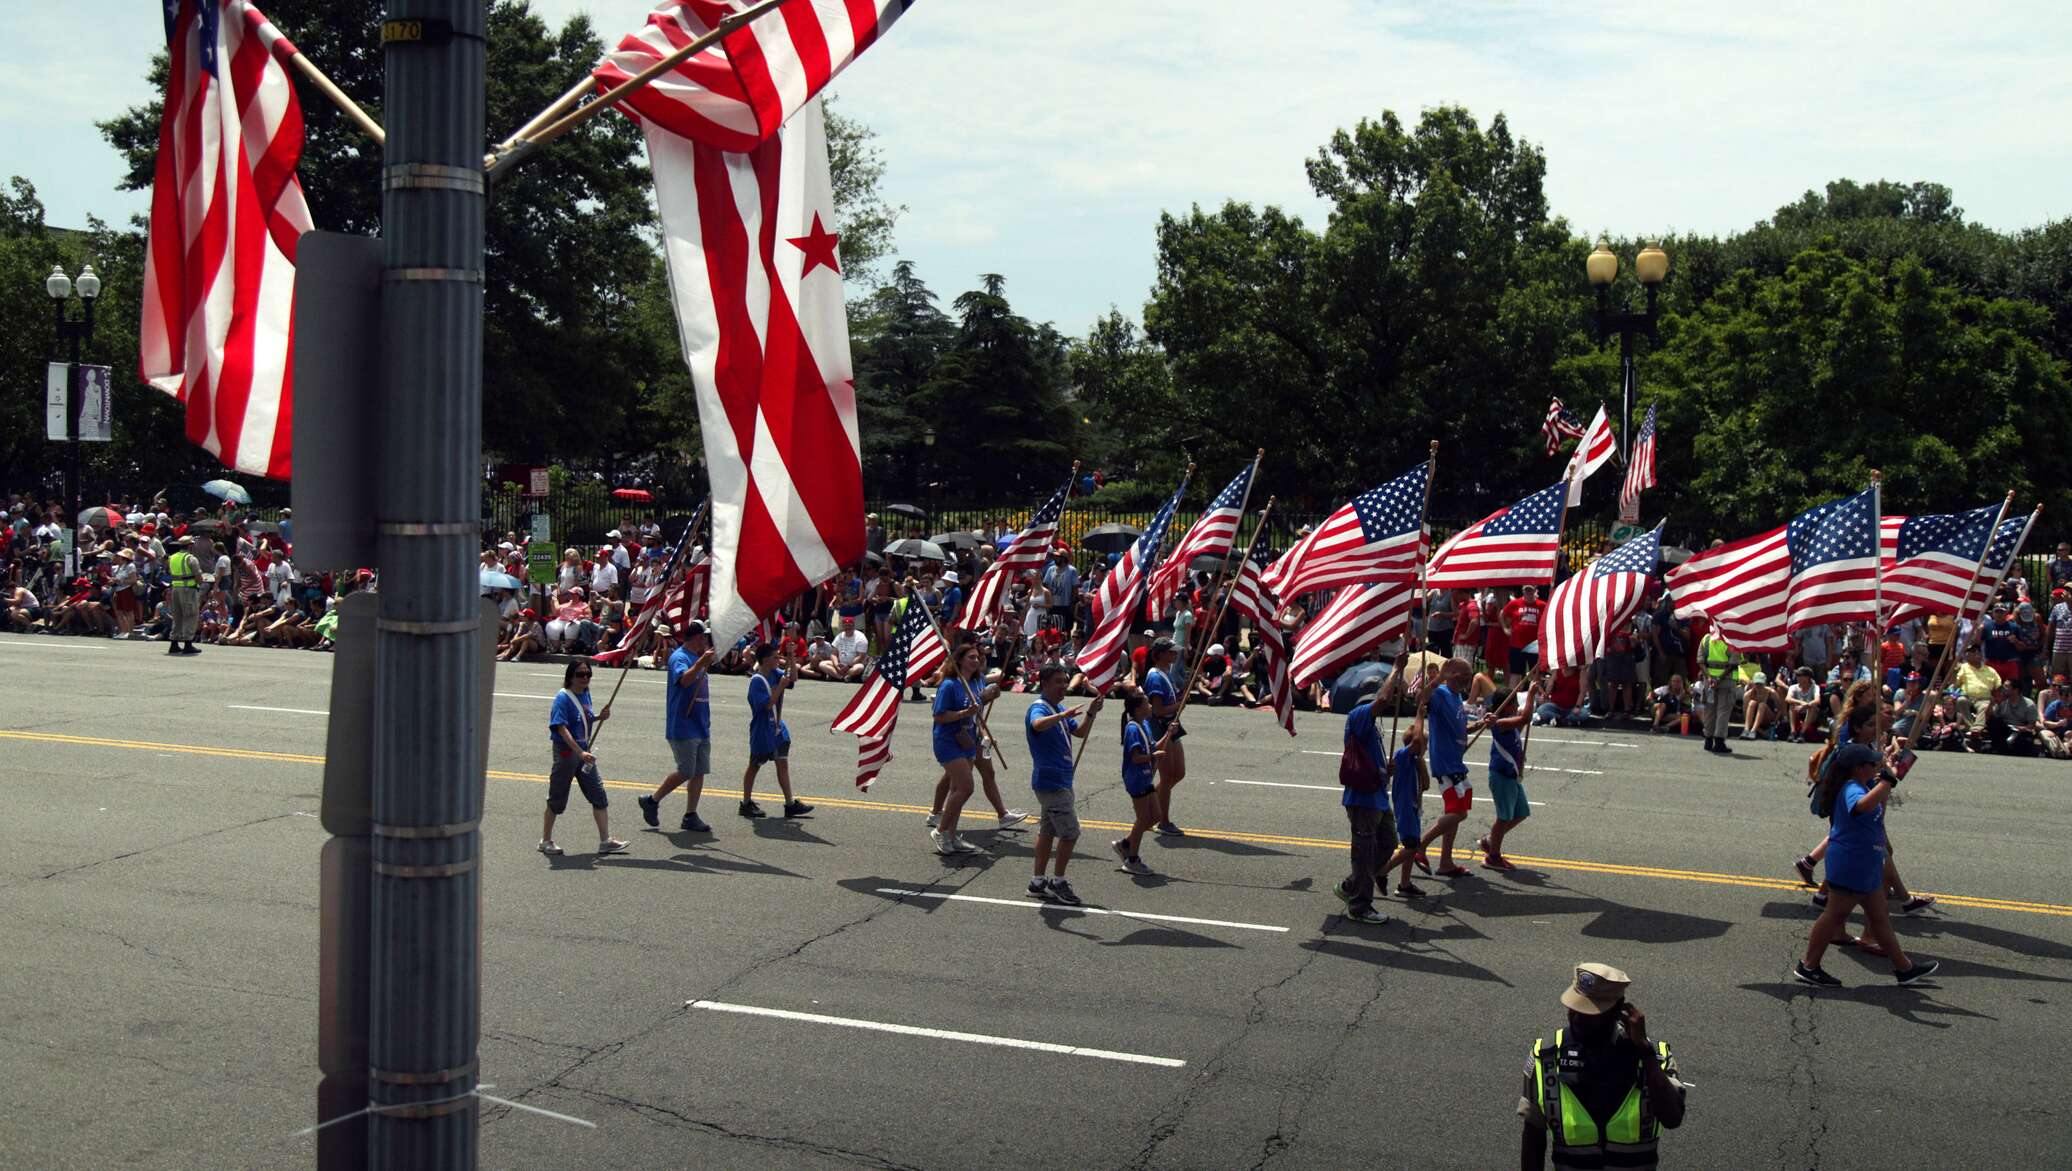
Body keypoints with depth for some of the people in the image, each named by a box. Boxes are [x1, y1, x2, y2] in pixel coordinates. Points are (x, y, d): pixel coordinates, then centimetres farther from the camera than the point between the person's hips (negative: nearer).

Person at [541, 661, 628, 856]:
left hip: (583, 750, 8)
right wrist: (580, 752, -31)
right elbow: (562, 728, -24)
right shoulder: (563, 697, -15)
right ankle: (546, 841, 17)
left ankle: (605, 840, 9)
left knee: (598, 793, 5)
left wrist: (599, 717, 2)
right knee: (557, 797, 3)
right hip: (566, 750, -8)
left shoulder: (585, 694, 8)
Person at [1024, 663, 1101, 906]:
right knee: (1070, 832, -8)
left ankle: (1037, 882, 22)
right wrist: (1063, 715, -52)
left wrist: (1090, 713, 3)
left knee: (1048, 831, 14)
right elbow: (1038, 725, -39)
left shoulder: (1058, 710, 15)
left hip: (1060, 781, 10)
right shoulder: (1038, 708, -15)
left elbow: (1080, 732, 19)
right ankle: (1057, 882, 2)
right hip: (1051, 782, -10)